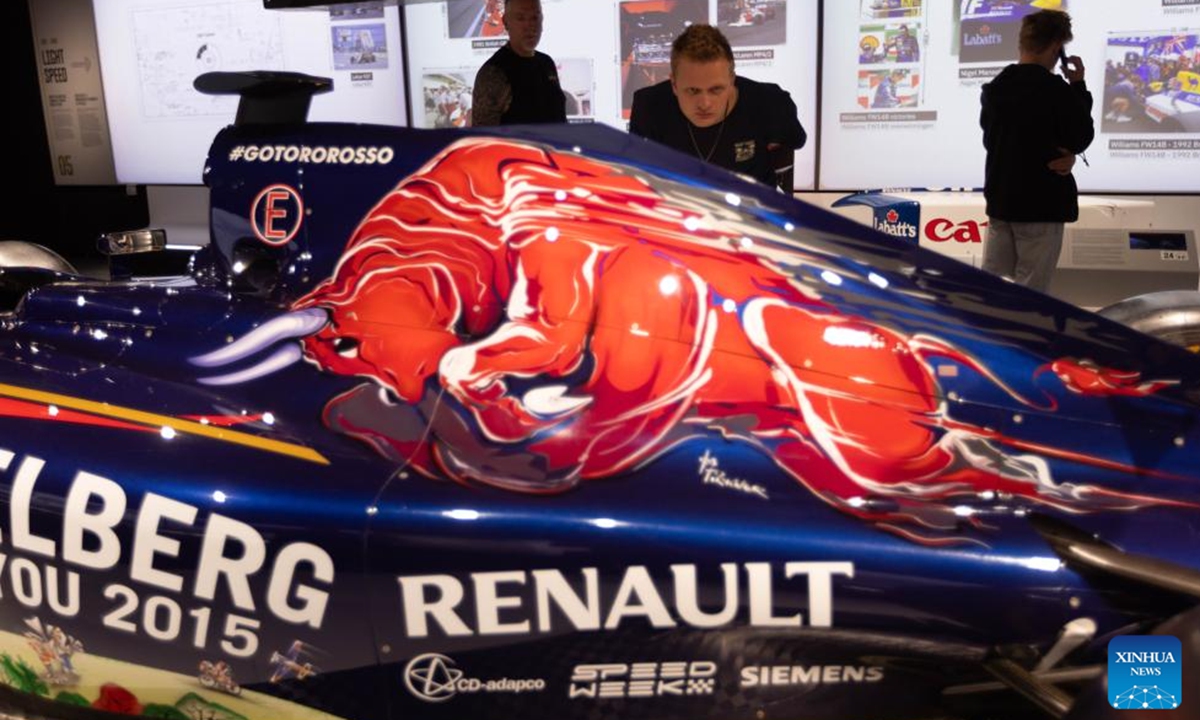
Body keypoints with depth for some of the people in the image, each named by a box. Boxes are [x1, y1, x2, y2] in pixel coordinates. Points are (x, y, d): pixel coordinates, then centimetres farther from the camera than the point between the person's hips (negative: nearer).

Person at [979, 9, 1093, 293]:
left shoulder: (993, 88, 7)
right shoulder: (1057, 91, -15)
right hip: (1042, 205, -7)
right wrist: (1079, 86, 3)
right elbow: (1082, 138, -4)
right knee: (1030, 294, 0)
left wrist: (1050, 154, 1)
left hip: (1000, 199, 7)